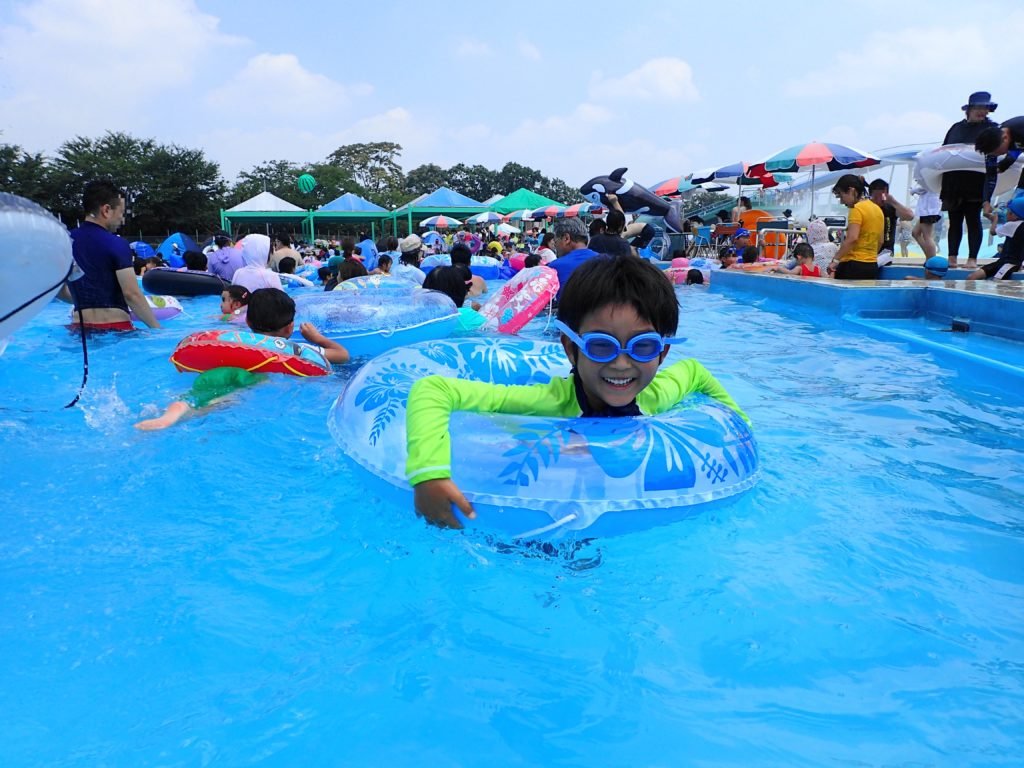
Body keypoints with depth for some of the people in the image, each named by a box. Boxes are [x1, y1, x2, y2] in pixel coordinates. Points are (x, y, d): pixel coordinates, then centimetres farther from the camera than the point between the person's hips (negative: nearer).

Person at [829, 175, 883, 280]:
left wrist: (835, 260, -19)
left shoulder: (857, 209, -10)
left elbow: (852, 238, -21)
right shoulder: (877, 209, 16)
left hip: (854, 265, -9)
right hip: (872, 266, 9)